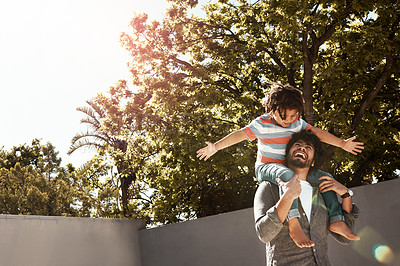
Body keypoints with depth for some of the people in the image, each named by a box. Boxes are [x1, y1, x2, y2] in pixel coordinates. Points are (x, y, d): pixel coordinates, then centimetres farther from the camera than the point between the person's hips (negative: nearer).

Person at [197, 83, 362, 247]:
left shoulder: (297, 122, 6)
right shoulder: (261, 124, -9)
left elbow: (318, 133, 12)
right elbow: (240, 134, -14)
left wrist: (342, 143, 11)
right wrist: (216, 146, -24)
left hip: (291, 168, 7)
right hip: (266, 168, -7)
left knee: (325, 177, -5)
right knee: (287, 175, -42)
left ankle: (336, 220, -10)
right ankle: (293, 224, -51)